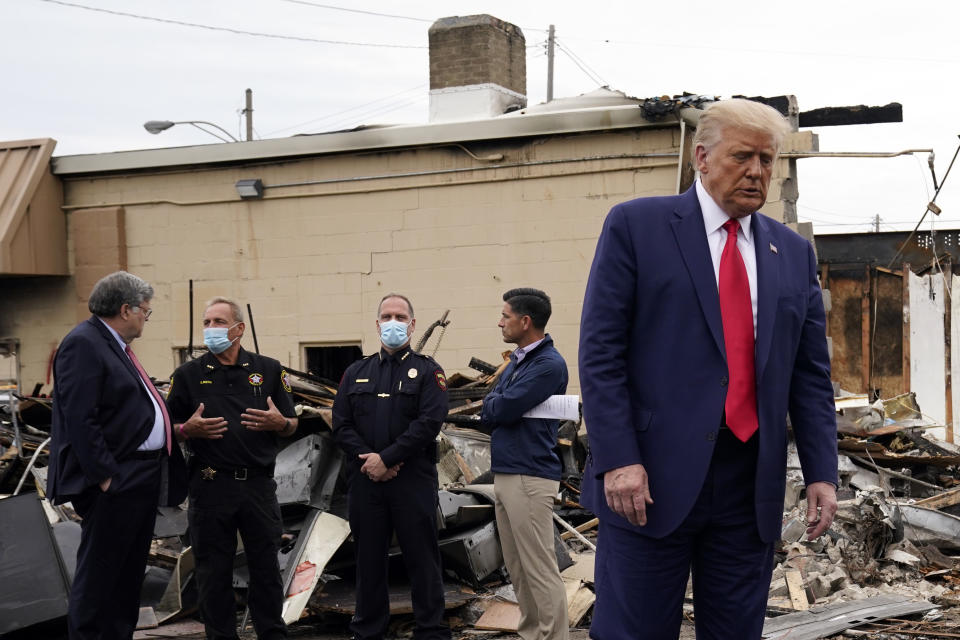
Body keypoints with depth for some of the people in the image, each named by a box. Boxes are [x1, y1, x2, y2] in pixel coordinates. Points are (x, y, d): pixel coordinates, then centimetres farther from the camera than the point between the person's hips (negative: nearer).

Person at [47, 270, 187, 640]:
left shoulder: (115, 345, 16)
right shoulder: (83, 344, -14)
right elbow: (80, 419, -21)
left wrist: (175, 426, 13)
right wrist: (105, 477, -21)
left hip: (140, 481, 10)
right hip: (114, 484, -10)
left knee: (129, 574, 17)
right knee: (98, 577, -2)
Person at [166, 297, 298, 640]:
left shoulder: (268, 370, 7)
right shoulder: (189, 374, 6)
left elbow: (291, 426, 10)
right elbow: (169, 429, 7)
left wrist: (279, 422, -12)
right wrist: (189, 429, -14)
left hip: (259, 484, 1)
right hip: (210, 486, 0)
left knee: (266, 567, 7)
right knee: (214, 572, 6)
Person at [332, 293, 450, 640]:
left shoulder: (427, 371, 3)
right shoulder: (356, 372, 15)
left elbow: (429, 422, -10)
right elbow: (341, 424, 6)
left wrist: (387, 458, -16)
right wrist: (368, 459, -10)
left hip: (413, 480, -3)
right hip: (364, 480, 4)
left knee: (421, 556, 1)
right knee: (368, 557, 10)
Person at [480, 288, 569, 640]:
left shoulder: (549, 364, -13)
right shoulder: (516, 360, 15)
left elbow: (502, 409, -19)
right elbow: (489, 415, 14)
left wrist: (493, 400, 2)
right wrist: (498, 404, -7)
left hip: (529, 477, -9)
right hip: (505, 474, 9)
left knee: (540, 570, -6)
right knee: (518, 569, 13)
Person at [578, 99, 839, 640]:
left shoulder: (794, 253, 14)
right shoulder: (635, 226, 1)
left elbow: (810, 373, 13)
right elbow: (600, 351, -5)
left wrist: (821, 473, 3)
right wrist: (618, 459, -14)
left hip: (752, 485, 4)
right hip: (653, 476, -4)